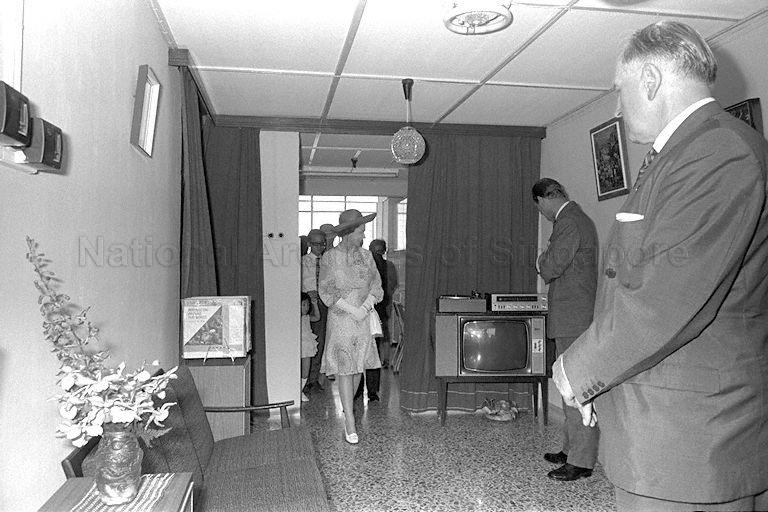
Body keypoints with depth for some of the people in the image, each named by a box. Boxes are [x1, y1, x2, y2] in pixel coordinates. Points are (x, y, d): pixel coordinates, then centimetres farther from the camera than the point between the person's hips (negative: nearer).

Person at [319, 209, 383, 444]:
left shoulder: (366, 256, 7)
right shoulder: (330, 258, -6)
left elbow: (376, 284, 6)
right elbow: (326, 292, -8)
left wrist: (366, 306, -12)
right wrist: (351, 310, -14)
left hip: (363, 319, 4)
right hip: (339, 319, -4)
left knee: (358, 367, 9)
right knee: (344, 369, -5)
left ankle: (347, 407, 32)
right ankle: (350, 424, -1)